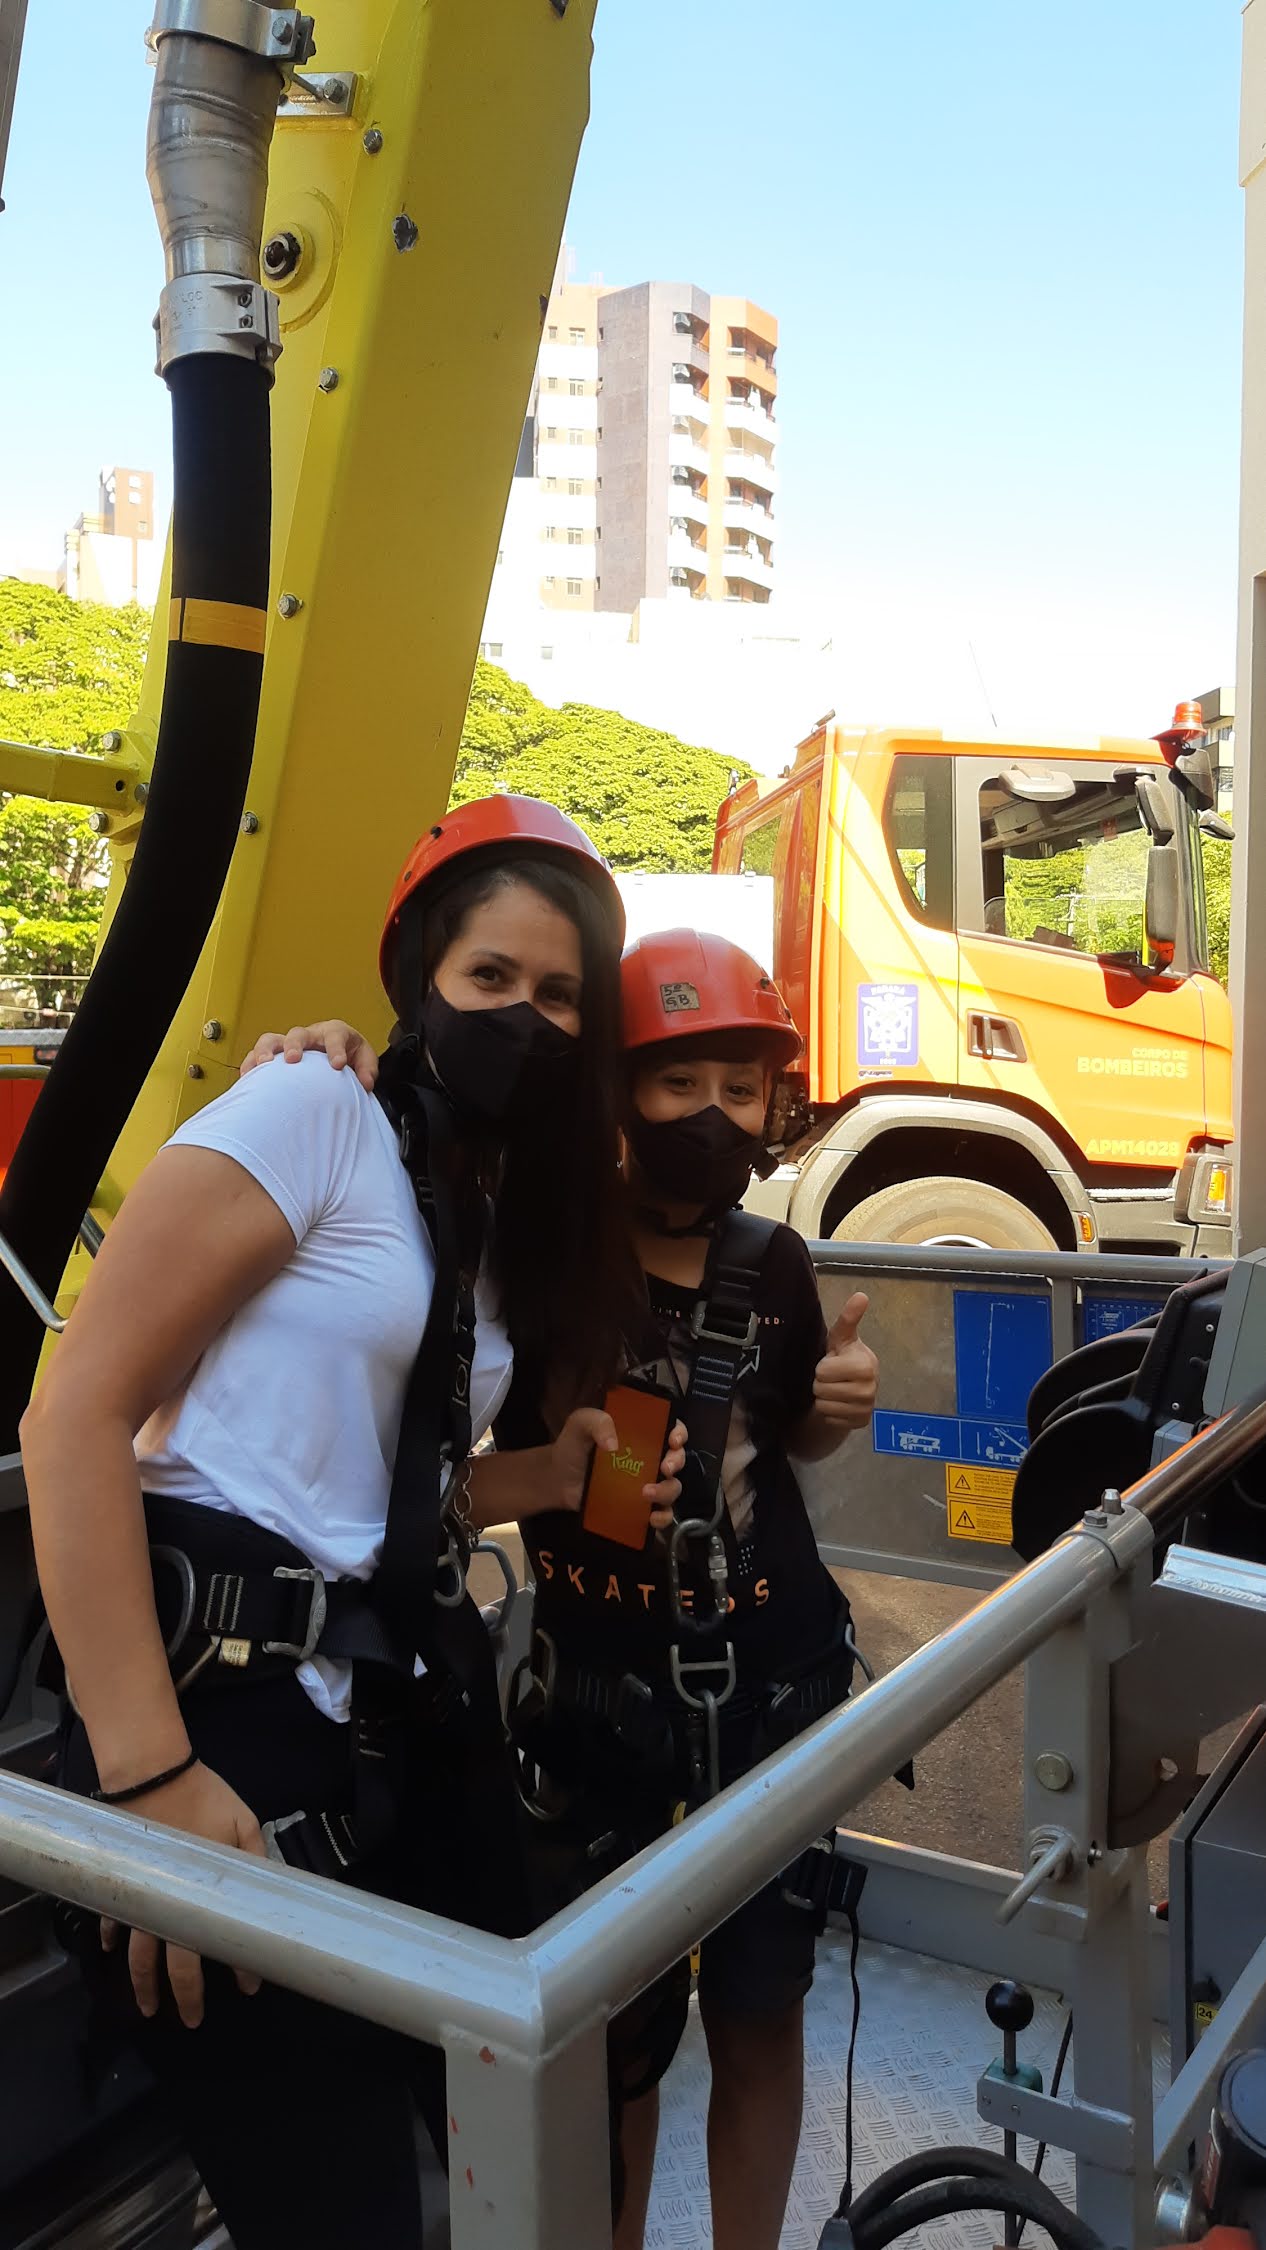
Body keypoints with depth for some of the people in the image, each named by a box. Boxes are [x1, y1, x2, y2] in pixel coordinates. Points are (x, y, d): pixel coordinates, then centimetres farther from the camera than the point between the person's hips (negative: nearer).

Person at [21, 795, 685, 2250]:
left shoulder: (511, 1214, 13)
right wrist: (144, 1771, -20)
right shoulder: (314, 1113, -10)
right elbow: (75, 1413, -16)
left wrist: (549, 1478, 2)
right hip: (228, 1707, -7)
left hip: (409, 1705, 8)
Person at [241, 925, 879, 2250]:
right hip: (600, 1681, -3)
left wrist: (840, 1403, -4)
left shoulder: (772, 1263, 0)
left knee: (761, 2009, 16)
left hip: (776, 1671, 4)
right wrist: (336, 1073, -33)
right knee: (623, 2023, 12)